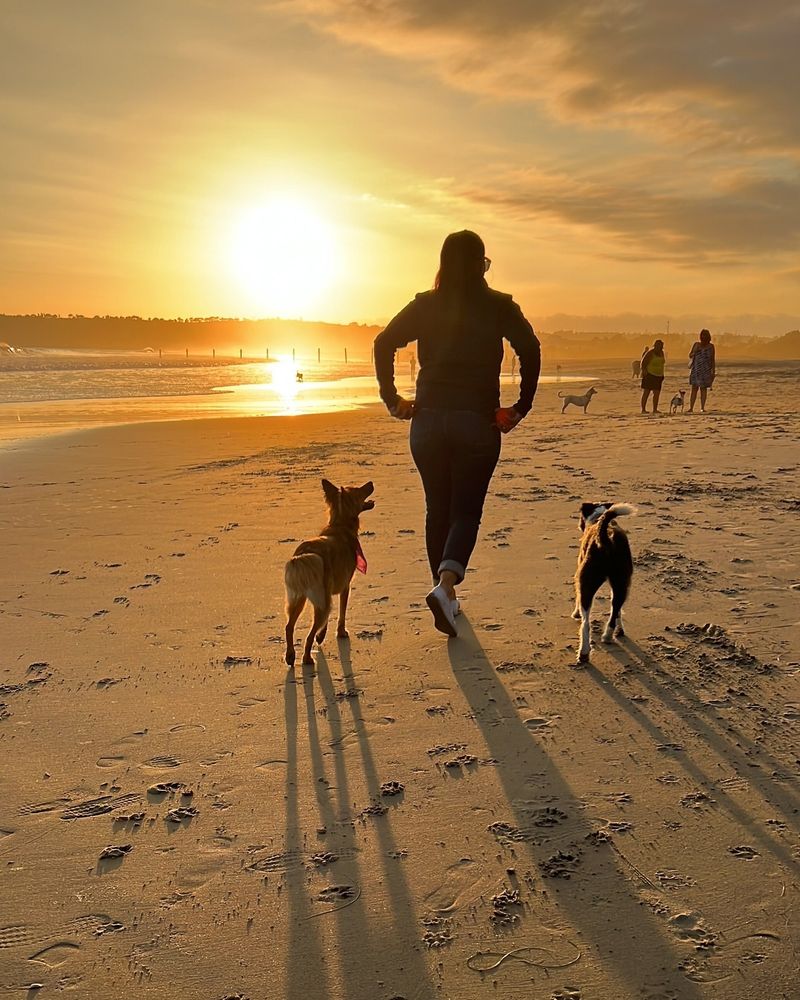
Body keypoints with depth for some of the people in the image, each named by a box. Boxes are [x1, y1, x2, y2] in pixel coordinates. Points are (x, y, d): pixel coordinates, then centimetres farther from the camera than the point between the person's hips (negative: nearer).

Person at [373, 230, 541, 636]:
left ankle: (446, 593, 23)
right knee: (466, 511, 4)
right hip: (478, 422, -2)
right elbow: (530, 350, -12)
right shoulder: (498, 306, -1)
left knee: (438, 509, 15)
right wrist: (520, 408, -8)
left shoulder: (425, 305, 5)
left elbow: (383, 343, -2)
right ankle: (444, 586, -19)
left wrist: (392, 399, 0)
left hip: (428, 419, 3)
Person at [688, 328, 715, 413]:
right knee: (694, 388, -3)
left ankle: (702, 407, 6)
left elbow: (713, 360, 6)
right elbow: (690, 355, 10)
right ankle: (691, 408, -4)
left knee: (704, 389, 2)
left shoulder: (711, 346, 5)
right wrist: (695, 351, -11)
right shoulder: (696, 344, 7)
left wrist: (713, 372, 0)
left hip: (706, 371, 0)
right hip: (696, 370, 0)